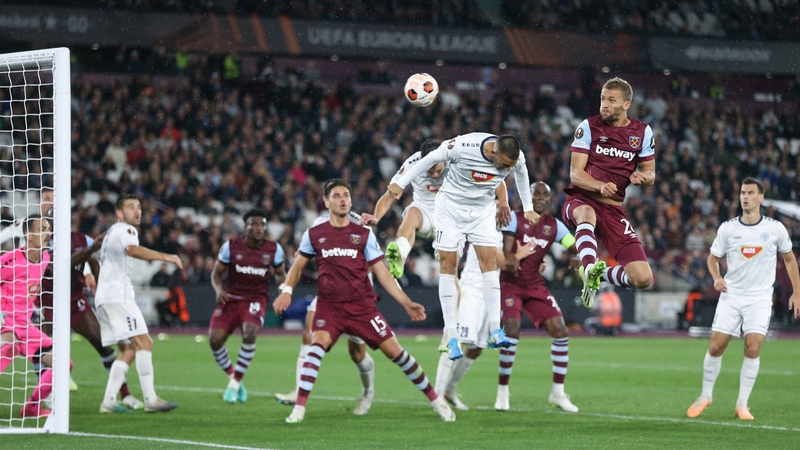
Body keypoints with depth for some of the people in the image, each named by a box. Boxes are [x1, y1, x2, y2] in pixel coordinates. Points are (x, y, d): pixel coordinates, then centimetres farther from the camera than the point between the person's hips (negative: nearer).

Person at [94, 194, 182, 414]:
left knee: (128, 350, 9)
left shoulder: (113, 231, 24)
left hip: (105, 296, 11)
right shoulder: (124, 230, -8)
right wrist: (164, 256, -37)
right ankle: (150, 400, -22)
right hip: (117, 294, -11)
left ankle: (108, 402, 2)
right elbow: (133, 250, -30)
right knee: (143, 343, -16)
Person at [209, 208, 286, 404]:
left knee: (249, 334, -29)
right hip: (231, 298, 1)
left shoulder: (274, 250, -1)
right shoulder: (231, 246, -4)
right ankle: (232, 377, 11)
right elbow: (217, 273, 5)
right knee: (215, 339, -17)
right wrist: (219, 290, -15)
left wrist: (283, 282, -10)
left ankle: (235, 383, -13)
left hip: (256, 298, -1)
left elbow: (280, 274, 14)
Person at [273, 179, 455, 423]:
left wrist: (407, 303, -2)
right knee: (317, 344, -27)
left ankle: (435, 400, 11)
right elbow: (298, 265, 16)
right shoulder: (314, 235, 5)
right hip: (329, 305, 0)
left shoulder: (364, 234, 4)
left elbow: (381, 272, 5)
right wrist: (287, 291, -2)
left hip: (362, 305, 0)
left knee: (394, 350, -4)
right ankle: (299, 407, -25)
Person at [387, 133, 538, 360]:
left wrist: (528, 209, 18)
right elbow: (431, 159, -13)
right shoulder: (463, 146, -30)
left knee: (489, 260, -11)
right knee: (448, 263, -7)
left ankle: (495, 331, -13)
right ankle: (450, 337, -7)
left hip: (482, 211, 3)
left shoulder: (516, 158, -18)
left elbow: (521, 175, 7)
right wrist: (401, 183, -6)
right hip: (451, 206, -3)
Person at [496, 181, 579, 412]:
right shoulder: (514, 218, -4)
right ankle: (502, 391, -8)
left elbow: (578, 249, -1)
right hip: (510, 283, -4)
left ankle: (558, 392, 4)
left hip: (536, 286, 4)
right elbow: (506, 251, -13)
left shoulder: (554, 226, 7)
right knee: (511, 331, -22)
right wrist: (510, 259, -37)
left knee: (560, 331, -8)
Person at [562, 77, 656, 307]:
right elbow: (575, 174, -7)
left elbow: (650, 174, 13)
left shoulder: (643, 132, 4)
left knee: (643, 279, -8)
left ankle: (599, 274, 19)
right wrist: (601, 186, -28)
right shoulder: (589, 126, -2)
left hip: (614, 209, 3)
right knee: (587, 214, -44)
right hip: (581, 201, -3)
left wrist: (643, 177, -14)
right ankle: (589, 269, -50)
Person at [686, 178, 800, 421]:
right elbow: (713, 257, 10)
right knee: (716, 346, -2)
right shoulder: (727, 228, -1)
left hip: (760, 298, -1)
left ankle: (742, 404, -1)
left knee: (753, 348, -12)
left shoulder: (775, 228, -3)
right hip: (731, 295, 1)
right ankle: (706, 396, 18)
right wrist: (716, 277, -10)